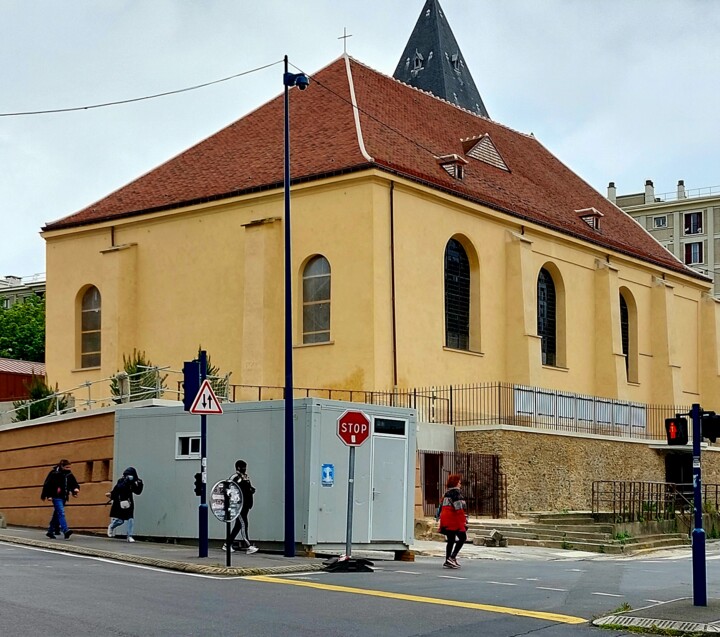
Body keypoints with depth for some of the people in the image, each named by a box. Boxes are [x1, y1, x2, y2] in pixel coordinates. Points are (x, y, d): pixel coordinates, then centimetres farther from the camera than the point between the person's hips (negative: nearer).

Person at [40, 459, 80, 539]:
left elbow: (74, 484, 13)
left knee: (56, 515, 15)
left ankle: (50, 531, 26)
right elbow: (47, 484, -9)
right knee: (61, 513, -18)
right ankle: (66, 531, -29)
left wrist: (76, 489, -10)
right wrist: (47, 496, -12)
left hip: (63, 497, 7)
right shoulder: (54, 474, -9)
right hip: (56, 497, -7)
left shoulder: (69, 475, 9)